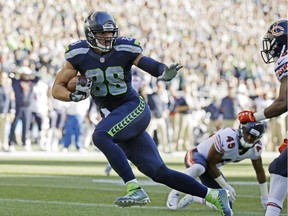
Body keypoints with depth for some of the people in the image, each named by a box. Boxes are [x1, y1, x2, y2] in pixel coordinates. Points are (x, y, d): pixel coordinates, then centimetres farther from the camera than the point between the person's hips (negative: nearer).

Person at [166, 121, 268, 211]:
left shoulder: (256, 147, -13)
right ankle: (174, 194, -25)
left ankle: (192, 198, 17)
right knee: (199, 167, -47)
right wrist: (226, 186, -20)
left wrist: (265, 198, 9)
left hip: (211, 168, 7)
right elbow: (210, 163, -25)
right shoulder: (228, 139, -34)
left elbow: (260, 171, 4)